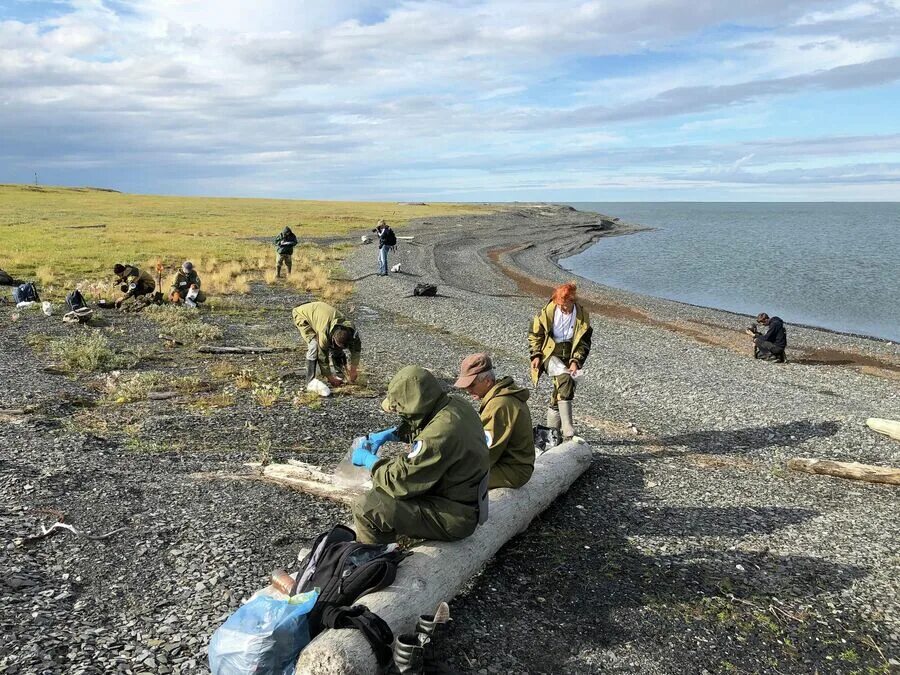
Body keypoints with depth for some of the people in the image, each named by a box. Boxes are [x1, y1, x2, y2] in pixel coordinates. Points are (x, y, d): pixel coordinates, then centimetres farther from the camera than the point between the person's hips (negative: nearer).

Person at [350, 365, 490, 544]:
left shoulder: (439, 436, -31)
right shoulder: (454, 406, -3)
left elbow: (400, 481, -24)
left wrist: (368, 459, -8)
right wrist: (388, 434, 10)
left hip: (453, 518, -10)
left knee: (366, 507, -14)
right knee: (382, 484, 19)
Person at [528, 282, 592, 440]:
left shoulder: (582, 316, -4)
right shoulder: (547, 312, -8)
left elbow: (584, 343, 2)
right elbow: (534, 334, 5)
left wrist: (576, 361, -11)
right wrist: (536, 355, -5)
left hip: (569, 356, 3)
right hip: (550, 352, -3)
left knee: (561, 386, 3)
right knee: (565, 378, -29)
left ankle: (552, 430, 21)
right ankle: (567, 427, -33)